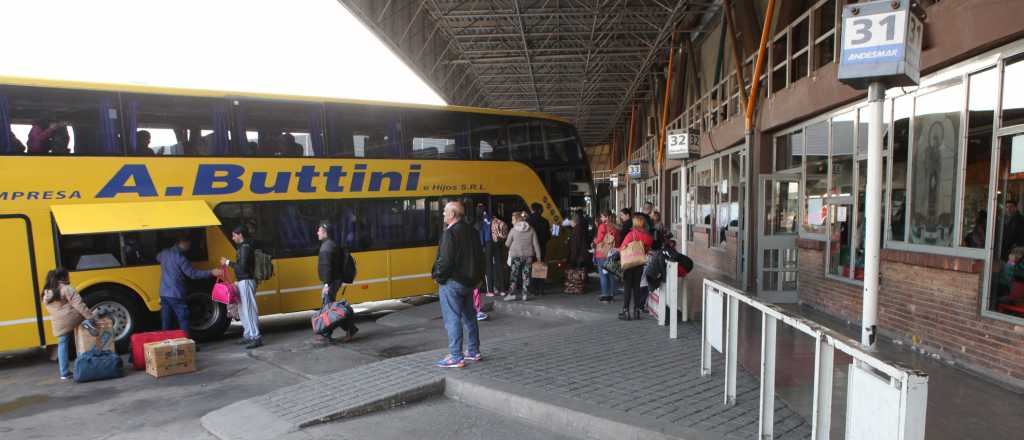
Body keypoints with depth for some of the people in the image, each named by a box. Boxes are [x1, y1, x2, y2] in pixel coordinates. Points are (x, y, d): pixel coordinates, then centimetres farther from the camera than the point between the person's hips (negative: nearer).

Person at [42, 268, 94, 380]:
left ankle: (64, 373, 14)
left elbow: (52, 309, 19)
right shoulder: (66, 289, -9)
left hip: (59, 325, 6)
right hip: (73, 320, -6)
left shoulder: (46, 294, 13)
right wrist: (90, 316, -16)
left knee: (62, 346, 13)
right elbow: (78, 304, -16)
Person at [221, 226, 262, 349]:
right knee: (243, 310, 15)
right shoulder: (243, 247, 16)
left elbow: (242, 266, -22)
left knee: (249, 309, -10)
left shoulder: (245, 247, -15)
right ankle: (248, 335, 23)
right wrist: (238, 281, 15)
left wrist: (228, 263, -11)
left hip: (246, 282, -10)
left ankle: (256, 337, -9)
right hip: (243, 282, 10)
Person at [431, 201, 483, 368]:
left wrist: (437, 275, -6)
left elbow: (445, 260, -22)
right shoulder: (471, 231, 9)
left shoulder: (450, 233, -17)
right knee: (469, 317, 17)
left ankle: (456, 357, 0)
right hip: (469, 281, 9)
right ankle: (473, 351, 26)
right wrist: (477, 277, 20)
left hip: (451, 282, -9)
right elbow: (479, 257, 13)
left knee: (452, 319, -3)